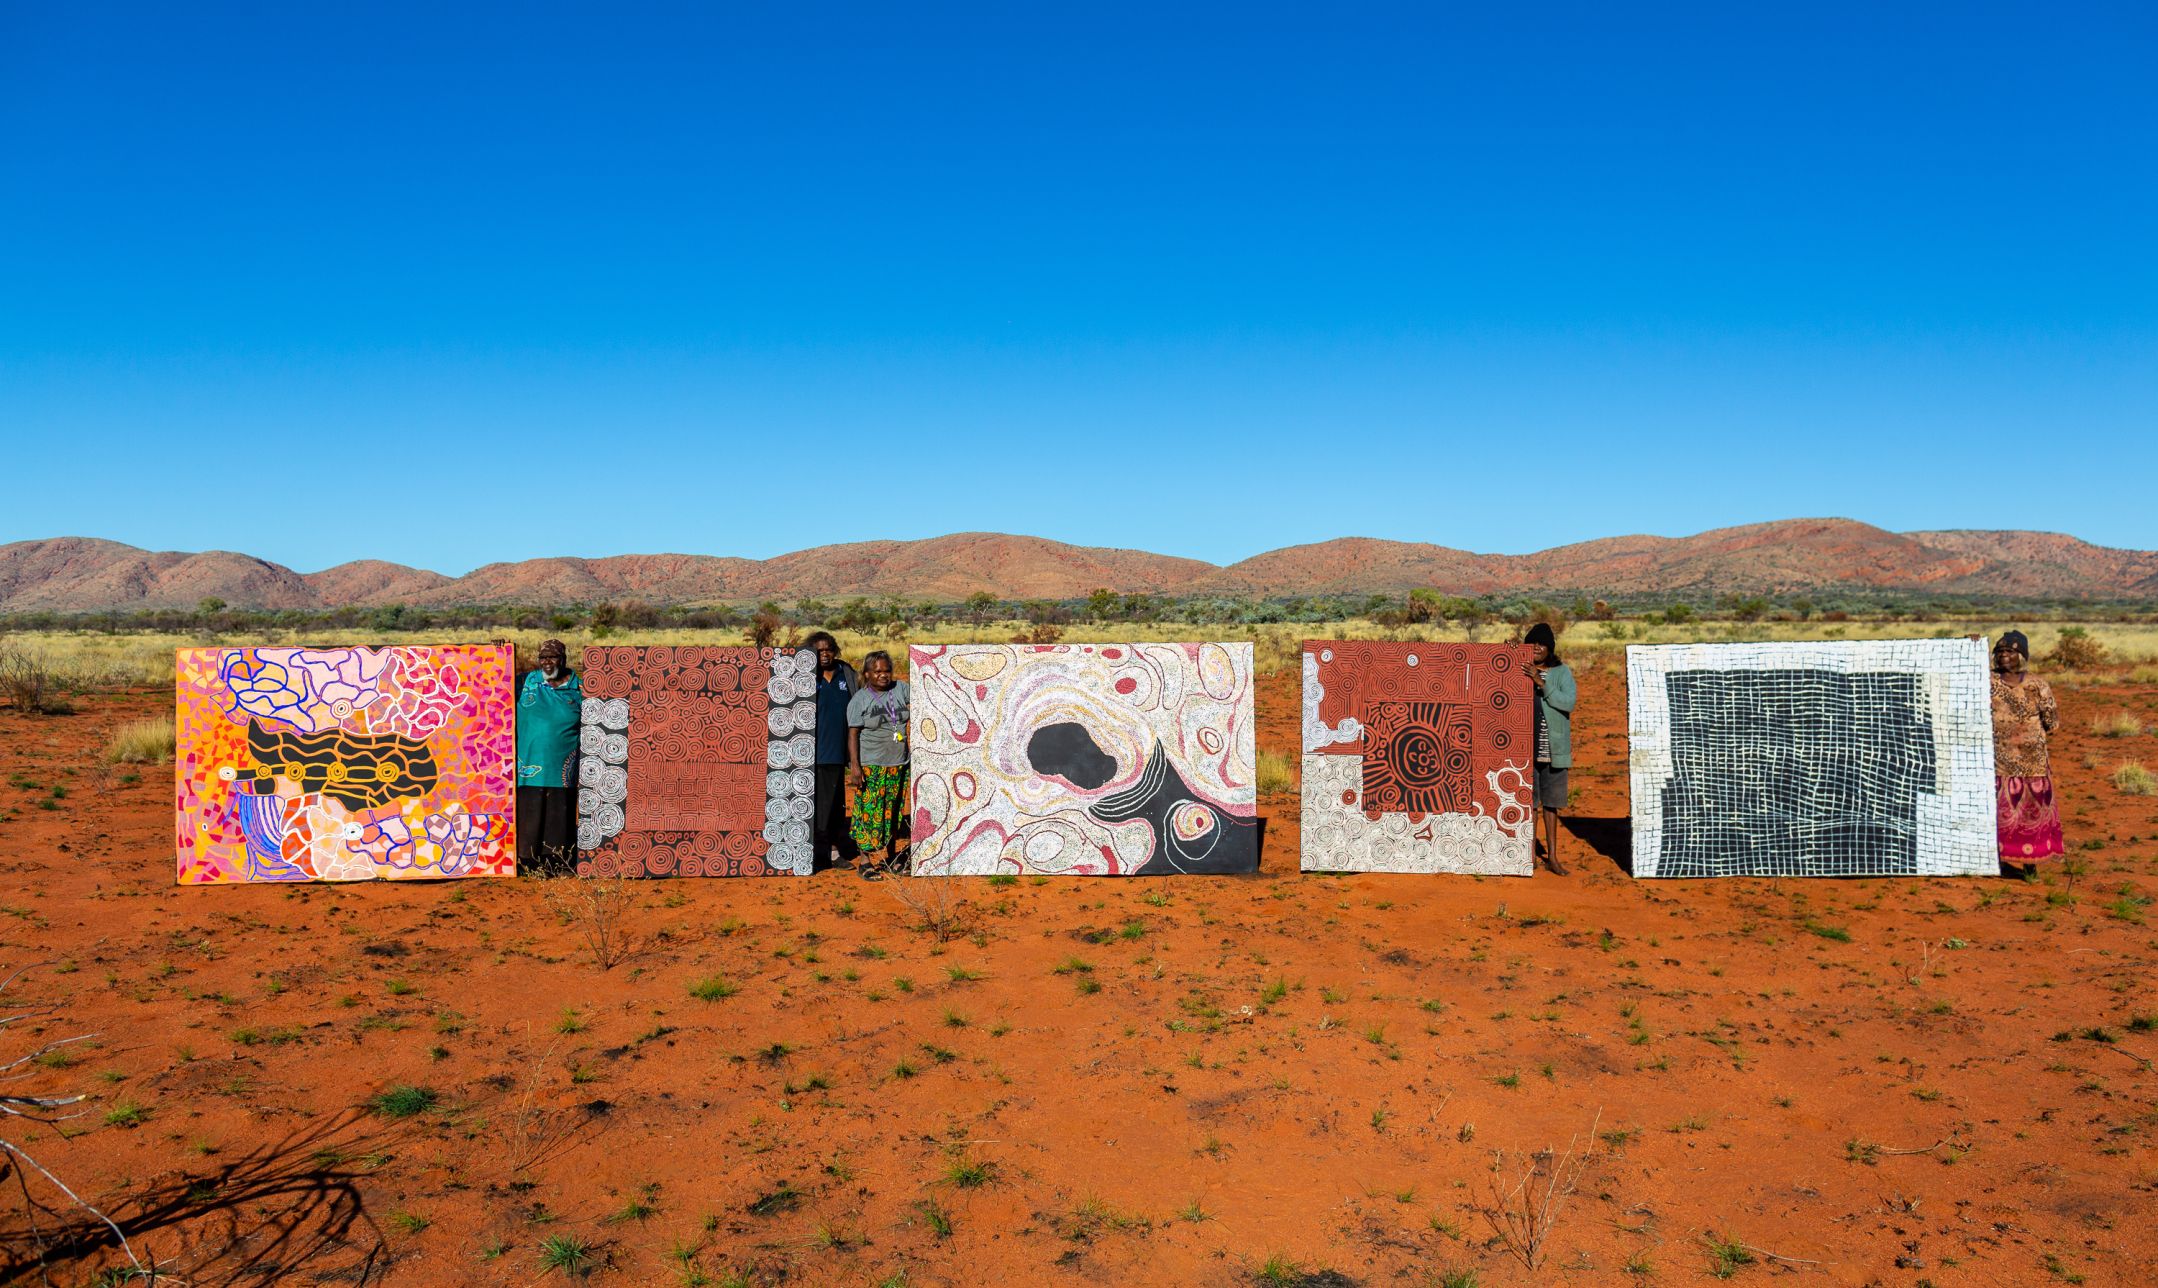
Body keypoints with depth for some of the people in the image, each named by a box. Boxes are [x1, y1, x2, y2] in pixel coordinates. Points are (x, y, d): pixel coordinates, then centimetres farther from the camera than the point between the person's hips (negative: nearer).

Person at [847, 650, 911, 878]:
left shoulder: (900, 689, 5)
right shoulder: (859, 700, -7)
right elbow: (853, 734, -10)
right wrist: (854, 766, -17)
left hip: (898, 764, 5)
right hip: (870, 766, -5)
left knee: (893, 812, 13)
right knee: (868, 812, -3)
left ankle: (891, 857, 25)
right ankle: (865, 861, 5)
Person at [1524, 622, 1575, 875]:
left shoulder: (1562, 672, 2)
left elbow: (1568, 703, -13)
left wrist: (1541, 683, -20)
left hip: (1553, 748, 1)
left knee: (1551, 802, 9)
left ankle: (1552, 856, 17)